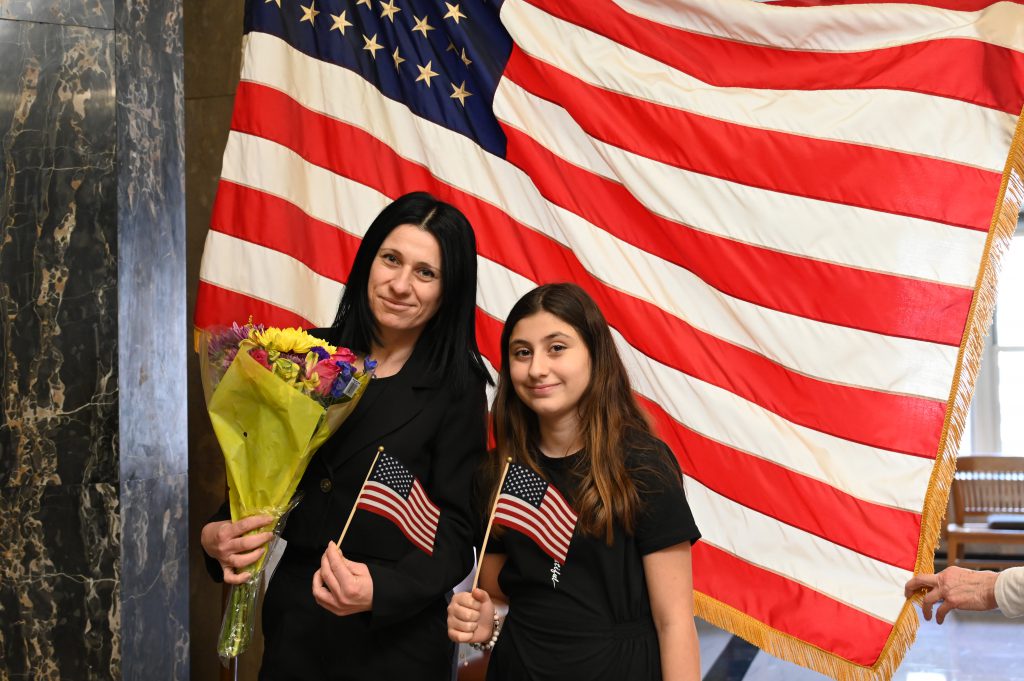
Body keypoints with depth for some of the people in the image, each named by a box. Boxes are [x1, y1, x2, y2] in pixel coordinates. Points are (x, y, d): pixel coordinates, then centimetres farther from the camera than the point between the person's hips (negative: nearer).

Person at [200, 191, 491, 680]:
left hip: (395, 636, -3)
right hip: (292, 620, 3)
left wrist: (380, 589, -26)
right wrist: (217, 538, -13)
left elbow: (454, 534, -10)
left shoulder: (456, 390, -8)